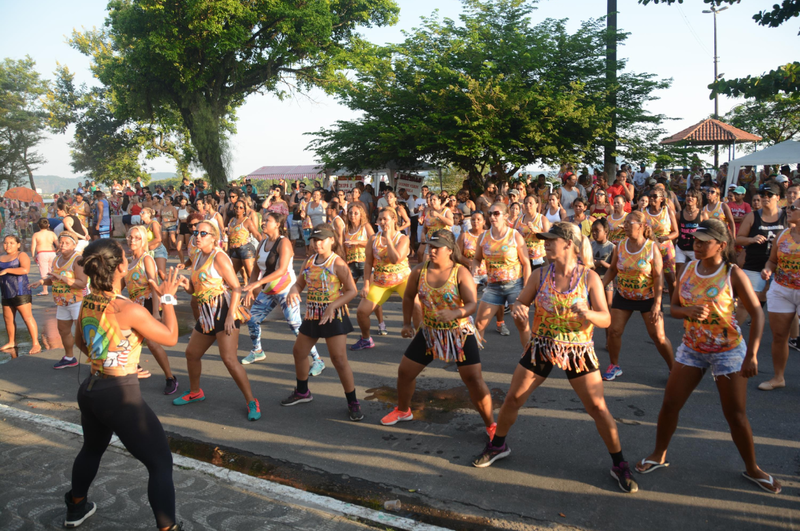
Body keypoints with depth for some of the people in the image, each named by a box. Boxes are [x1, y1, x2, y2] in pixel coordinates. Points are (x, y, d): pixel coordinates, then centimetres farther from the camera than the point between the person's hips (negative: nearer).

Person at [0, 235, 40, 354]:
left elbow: (25, 269, -22)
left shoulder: (22, 255, -6)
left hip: (20, 292, -7)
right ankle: (11, 342, 29)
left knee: (27, 317, -9)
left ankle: (36, 344, -9)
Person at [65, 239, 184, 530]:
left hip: (90, 389, 8)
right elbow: (170, 337, -12)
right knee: (161, 463, 2)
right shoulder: (129, 310, -24)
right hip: (121, 396, -8)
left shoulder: (87, 303, 0)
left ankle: (76, 507, 54)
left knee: (92, 448, 34)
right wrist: (168, 298, -4)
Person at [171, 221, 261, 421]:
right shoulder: (197, 257, 13)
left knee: (229, 358, -17)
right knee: (192, 353, 19)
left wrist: (231, 315, -25)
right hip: (207, 314, 9)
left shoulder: (219, 257, -13)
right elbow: (194, 290, 19)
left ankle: (251, 402, -7)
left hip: (224, 311, -9)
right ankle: (195, 392, 42)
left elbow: (236, 288, -18)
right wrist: (186, 284, -3)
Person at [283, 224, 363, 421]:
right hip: (312, 315, 8)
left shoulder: (337, 263, -13)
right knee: (299, 352, 18)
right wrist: (293, 291, -13)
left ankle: (353, 403, 3)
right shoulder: (309, 262, 6)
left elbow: (352, 290, -14)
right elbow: (300, 283, 12)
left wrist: (332, 306, -26)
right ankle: (302, 392, 41)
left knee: (339, 359, -11)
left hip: (333, 316, -7)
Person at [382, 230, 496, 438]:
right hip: (429, 332, 4)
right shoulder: (419, 271, -4)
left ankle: (491, 425, 10)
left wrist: (455, 314, -40)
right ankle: (403, 411, 37)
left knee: (474, 380, -9)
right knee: (404, 371, 10)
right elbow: (409, 297, 11)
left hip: (460, 333, -4)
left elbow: (472, 304, -21)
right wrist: (407, 323, 8)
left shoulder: (461, 273, -15)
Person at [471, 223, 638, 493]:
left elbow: (606, 319, -12)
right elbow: (521, 302, 6)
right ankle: (498, 445, 30)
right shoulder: (540, 275, -4)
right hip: (541, 347, 3)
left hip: (578, 350, -2)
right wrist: (517, 308, -19)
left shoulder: (589, 277, -11)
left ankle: (619, 465, 17)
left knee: (598, 407, -2)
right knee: (513, 398, 6)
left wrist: (586, 313, -34)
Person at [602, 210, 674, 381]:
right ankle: (614, 366, 20)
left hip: (647, 297, -3)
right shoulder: (620, 246, -4)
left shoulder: (652, 247, -13)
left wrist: (657, 303, -18)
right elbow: (612, 270, 6)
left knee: (659, 337, -2)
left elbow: (658, 276, -13)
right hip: (623, 296, 3)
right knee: (613, 331, -1)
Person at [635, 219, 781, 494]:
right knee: (670, 404, 4)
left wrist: (752, 354, -21)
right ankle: (659, 455, 24)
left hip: (728, 351, -4)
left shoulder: (733, 274, -16)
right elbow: (673, 307, 3)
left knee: (736, 414, 4)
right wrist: (689, 311, -20)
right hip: (691, 349, 4)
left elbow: (757, 313, -15)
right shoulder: (689, 268, -3)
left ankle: (752, 469, 26)